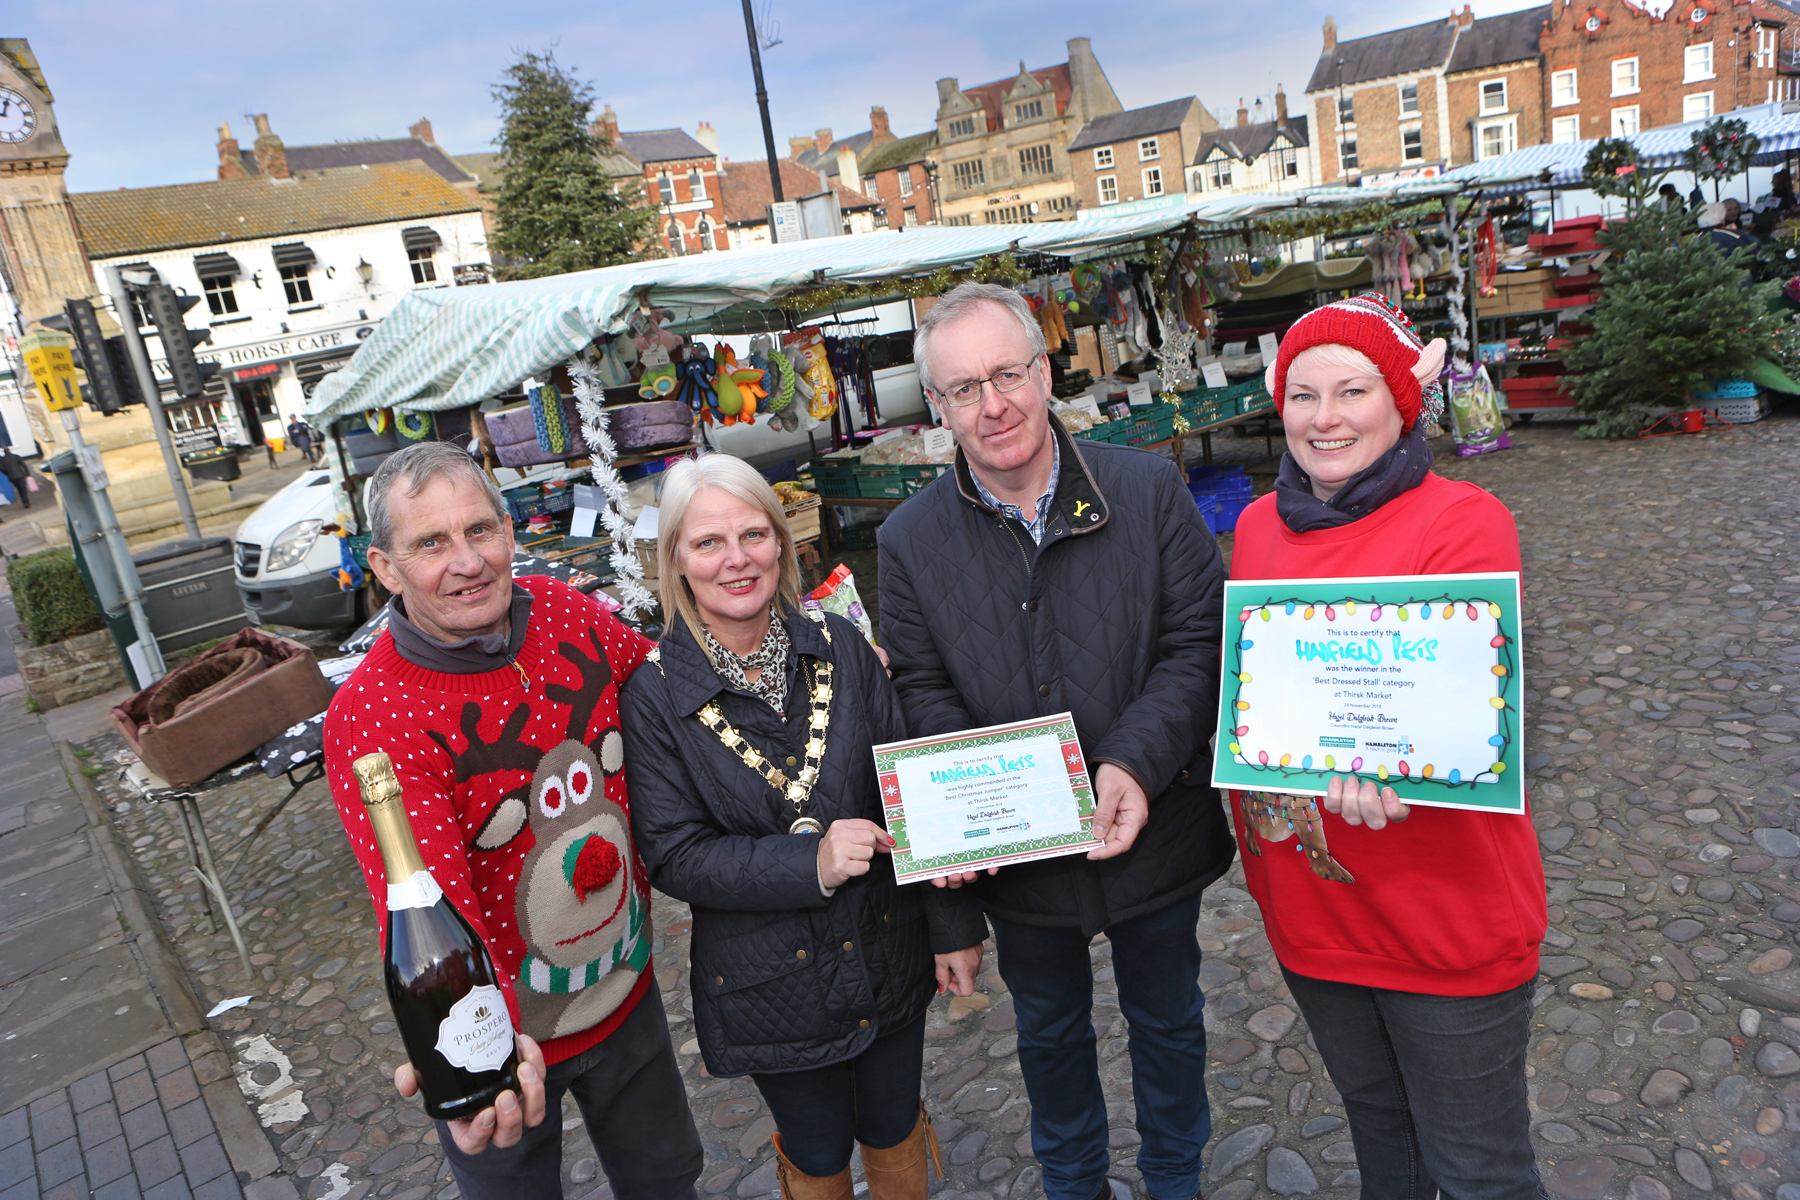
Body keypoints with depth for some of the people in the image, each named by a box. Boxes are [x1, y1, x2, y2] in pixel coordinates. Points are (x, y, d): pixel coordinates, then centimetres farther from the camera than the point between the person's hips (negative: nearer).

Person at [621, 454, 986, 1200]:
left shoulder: (838, 646, -9)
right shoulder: (654, 694, -15)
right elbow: (674, 856, -15)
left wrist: (952, 925, -1)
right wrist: (810, 863, -27)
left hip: (885, 954, 2)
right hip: (769, 984, -2)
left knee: (895, 1131, 24)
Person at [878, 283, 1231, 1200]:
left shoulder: (1149, 489, -11)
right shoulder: (911, 539, -8)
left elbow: (1199, 641, -12)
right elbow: (925, 693, -5)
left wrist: (1135, 763, -25)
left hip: (1155, 836, 0)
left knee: (1168, 1019, 24)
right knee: (1048, 1031, 25)